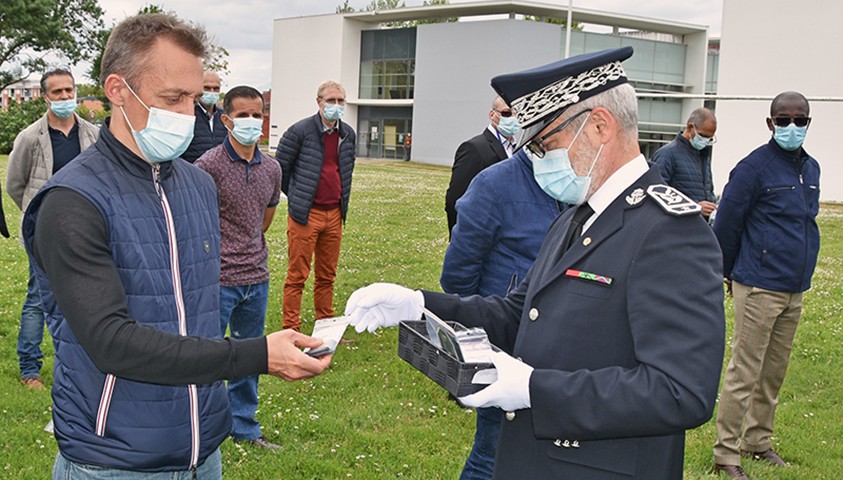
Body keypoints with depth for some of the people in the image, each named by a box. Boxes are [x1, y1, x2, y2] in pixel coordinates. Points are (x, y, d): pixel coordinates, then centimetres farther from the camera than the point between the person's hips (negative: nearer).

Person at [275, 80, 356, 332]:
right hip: (305, 214, -5)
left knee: (327, 276, 12)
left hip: (334, 214, 5)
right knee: (297, 275, 0)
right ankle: (291, 330, 7)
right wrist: (297, 198, 7)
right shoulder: (300, 131, -8)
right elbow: (280, 169, -1)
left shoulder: (348, 134, 9)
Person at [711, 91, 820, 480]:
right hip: (760, 288, -7)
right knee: (745, 372, -2)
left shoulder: (811, 168, 11)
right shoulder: (755, 167, -12)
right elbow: (726, 223, -8)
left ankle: (758, 441, 28)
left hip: (795, 290, 7)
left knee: (774, 372, 15)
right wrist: (731, 274, 2)